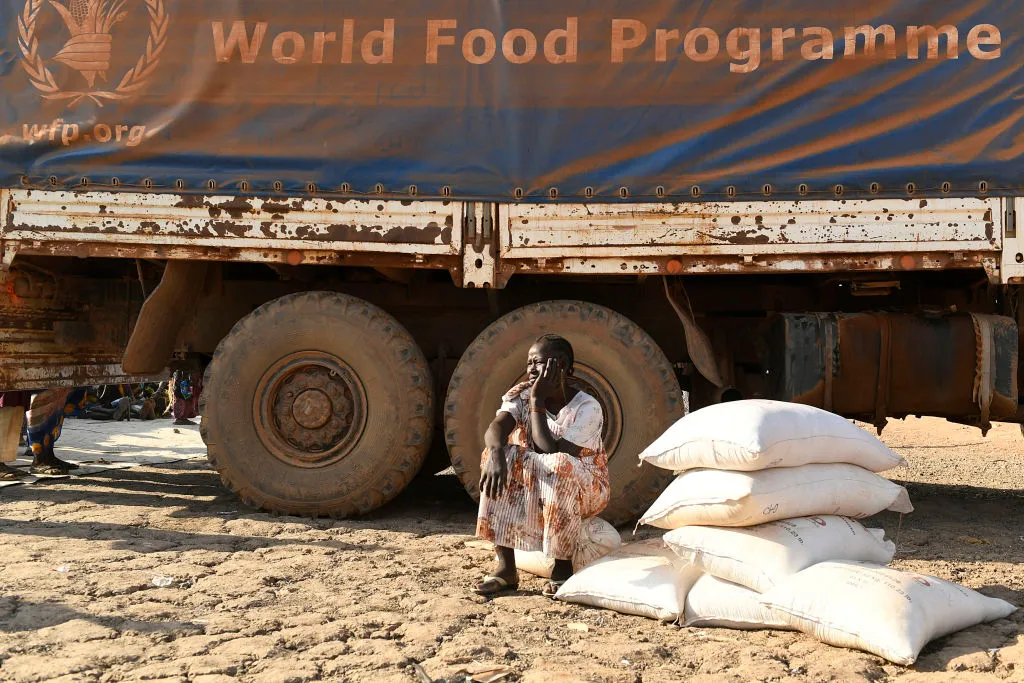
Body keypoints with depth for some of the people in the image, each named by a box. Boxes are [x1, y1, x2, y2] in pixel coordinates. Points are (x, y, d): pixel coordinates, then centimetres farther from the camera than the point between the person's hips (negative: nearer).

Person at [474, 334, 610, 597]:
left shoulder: (587, 407, -18)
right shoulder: (522, 395, -5)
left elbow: (551, 452, -30)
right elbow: (496, 428, -25)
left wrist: (537, 401, -26)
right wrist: (496, 453, -47)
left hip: (585, 490, -4)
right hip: (535, 488, 5)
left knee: (559, 466, -37)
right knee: (499, 455, -22)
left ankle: (563, 567, -21)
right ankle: (505, 567, -22)